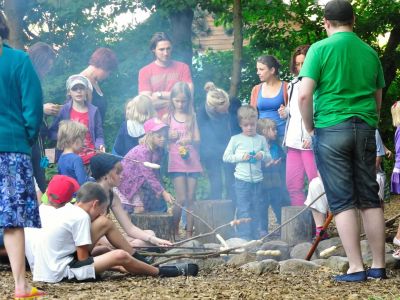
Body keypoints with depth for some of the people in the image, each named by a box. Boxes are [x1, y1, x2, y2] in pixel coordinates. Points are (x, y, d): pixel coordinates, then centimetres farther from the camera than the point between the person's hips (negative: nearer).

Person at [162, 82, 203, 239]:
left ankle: (189, 233, 5)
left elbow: (198, 140, 5)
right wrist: (170, 137, -13)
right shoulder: (167, 117, 5)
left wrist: (190, 140, -16)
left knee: (191, 199, 0)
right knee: (181, 199, -10)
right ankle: (174, 232, 5)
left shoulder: (192, 117, 9)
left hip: (192, 161, 2)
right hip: (176, 162, -2)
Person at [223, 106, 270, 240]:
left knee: (255, 209, 10)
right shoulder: (236, 139, 1)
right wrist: (241, 157, -12)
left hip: (257, 179, 3)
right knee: (243, 209, -8)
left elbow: (269, 157, 13)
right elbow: (226, 157, 0)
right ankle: (244, 236, -8)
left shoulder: (261, 139, 9)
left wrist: (262, 155, -9)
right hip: (242, 179, -3)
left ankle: (255, 236, 16)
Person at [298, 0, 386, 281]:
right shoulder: (370, 52, 9)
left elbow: (305, 95, -12)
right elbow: (379, 98, 15)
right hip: (365, 129, 4)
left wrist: (310, 128, 0)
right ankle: (379, 266, 12)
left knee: (343, 201, -2)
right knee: (370, 199, 9)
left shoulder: (320, 49, -5)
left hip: (331, 129, -4)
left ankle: (356, 268, -5)